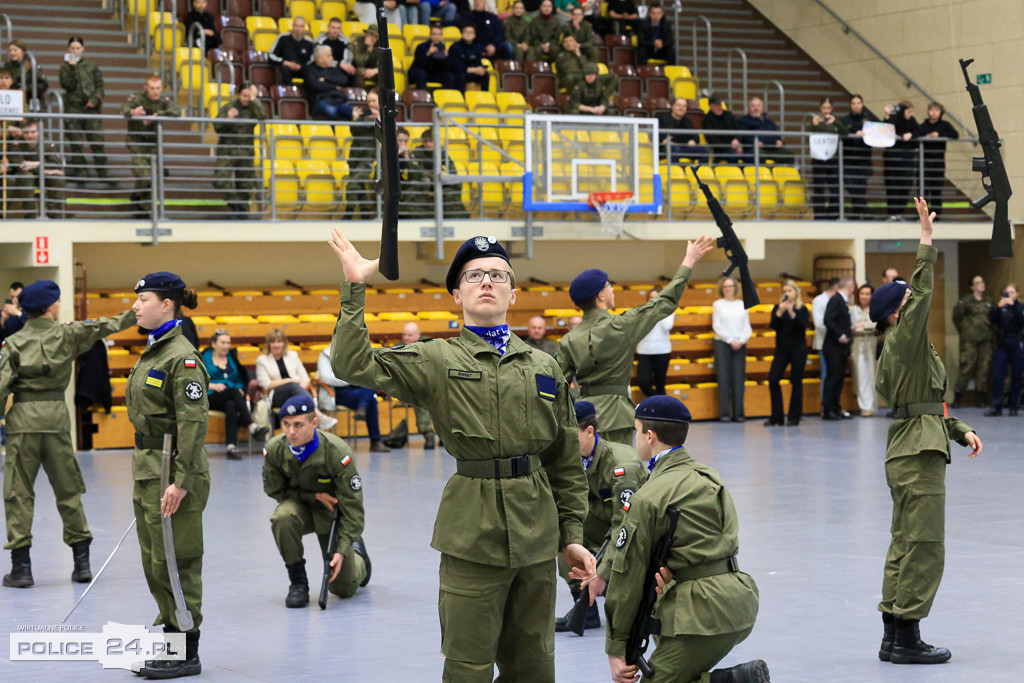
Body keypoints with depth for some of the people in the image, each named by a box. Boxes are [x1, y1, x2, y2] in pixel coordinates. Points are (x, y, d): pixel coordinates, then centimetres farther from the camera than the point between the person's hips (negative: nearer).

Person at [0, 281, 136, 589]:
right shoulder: (68, 335, 3)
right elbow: (105, 326, 14)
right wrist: (134, 314, 27)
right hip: (56, 417, 1)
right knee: (68, 490, 11)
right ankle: (82, 562, 13)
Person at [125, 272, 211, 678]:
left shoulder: (182, 357, -16)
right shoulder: (152, 352, 14)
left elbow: (193, 423, -20)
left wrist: (181, 481, -23)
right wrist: (145, 473, 20)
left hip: (173, 468, -10)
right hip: (147, 467, 10)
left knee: (174, 563, -3)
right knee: (155, 563, 14)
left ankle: (187, 654, 6)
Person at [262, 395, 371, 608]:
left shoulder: (337, 452, -30)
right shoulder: (273, 450, -23)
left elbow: (352, 505, -22)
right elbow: (274, 490, -5)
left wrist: (342, 550, -27)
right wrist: (314, 496, -19)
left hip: (332, 512, -2)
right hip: (299, 506, 2)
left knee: (344, 588, -1)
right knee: (283, 517, -36)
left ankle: (357, 552, 35)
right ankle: (298, 582, -16)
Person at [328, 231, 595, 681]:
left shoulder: (544, 368, 11)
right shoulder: (438, 361, 1)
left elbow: (567, 463, 14)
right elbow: (354, 365, -13)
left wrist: (572, 535, 10)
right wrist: (355, 289, -18)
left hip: (536, 535, 4)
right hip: (473, 534, -3)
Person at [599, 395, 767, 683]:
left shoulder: (647, 499, -10)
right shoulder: (710, 478, 15)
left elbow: (628, 577, -7)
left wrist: (616, 648, 0)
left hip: (703, 615, -9)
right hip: (738, 601, 9)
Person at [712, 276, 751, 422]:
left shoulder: (742, 304, 12)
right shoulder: (718, 304, 5)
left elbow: (747, 326, 8)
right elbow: (716, 326, -2)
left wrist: (742, 340, -9)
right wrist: (730, 340, -11)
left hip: (739, 345, 2)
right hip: (722, 344, -2)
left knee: (739, 379, -2)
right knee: (724, 379, -6)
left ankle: (738, 413, -1)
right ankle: (724, 414, -5)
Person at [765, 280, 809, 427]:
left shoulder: (802, 309, 2)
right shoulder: (777, 308, 7)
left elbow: (803, 326, -12)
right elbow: (773, 326, -6)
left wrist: (792, 313, -23)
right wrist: (779, 313, -21)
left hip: (798, 349, -2)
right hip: (781, 349, 2)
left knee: (796, 382, 0)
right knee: (773, 380, -6)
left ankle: (794, 417, 7)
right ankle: (776, 417, 2)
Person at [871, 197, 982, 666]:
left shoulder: (904, 348, 17)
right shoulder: (903, 342, -11)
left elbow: (930, 402, 21)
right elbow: (922, 295, -24)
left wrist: (962, 431, 12)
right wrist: (927, 245, -23)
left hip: (908, 451, 10)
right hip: (918, 455, -10)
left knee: (906, 545, 12)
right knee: (924, 546, -7)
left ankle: (894, 638, 17)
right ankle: (907, 640, -3)